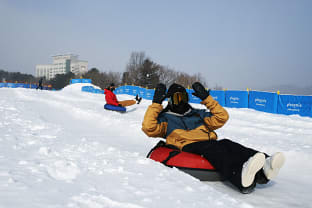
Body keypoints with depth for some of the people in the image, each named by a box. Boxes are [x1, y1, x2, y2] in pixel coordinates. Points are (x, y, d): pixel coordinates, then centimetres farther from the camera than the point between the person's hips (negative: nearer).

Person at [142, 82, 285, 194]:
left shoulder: (198, 114, 34)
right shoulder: (165, 118, 24)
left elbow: (221, 117, 23)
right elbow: (149, 128, 5)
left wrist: (206, 98, 20)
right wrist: (156, 103, 3)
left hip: (211, 145, 5)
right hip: (188, 147, -4)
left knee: (226, 144, -29)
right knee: (213, 148, -36)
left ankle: (262, 171, -54)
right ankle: (240, 177, -66)